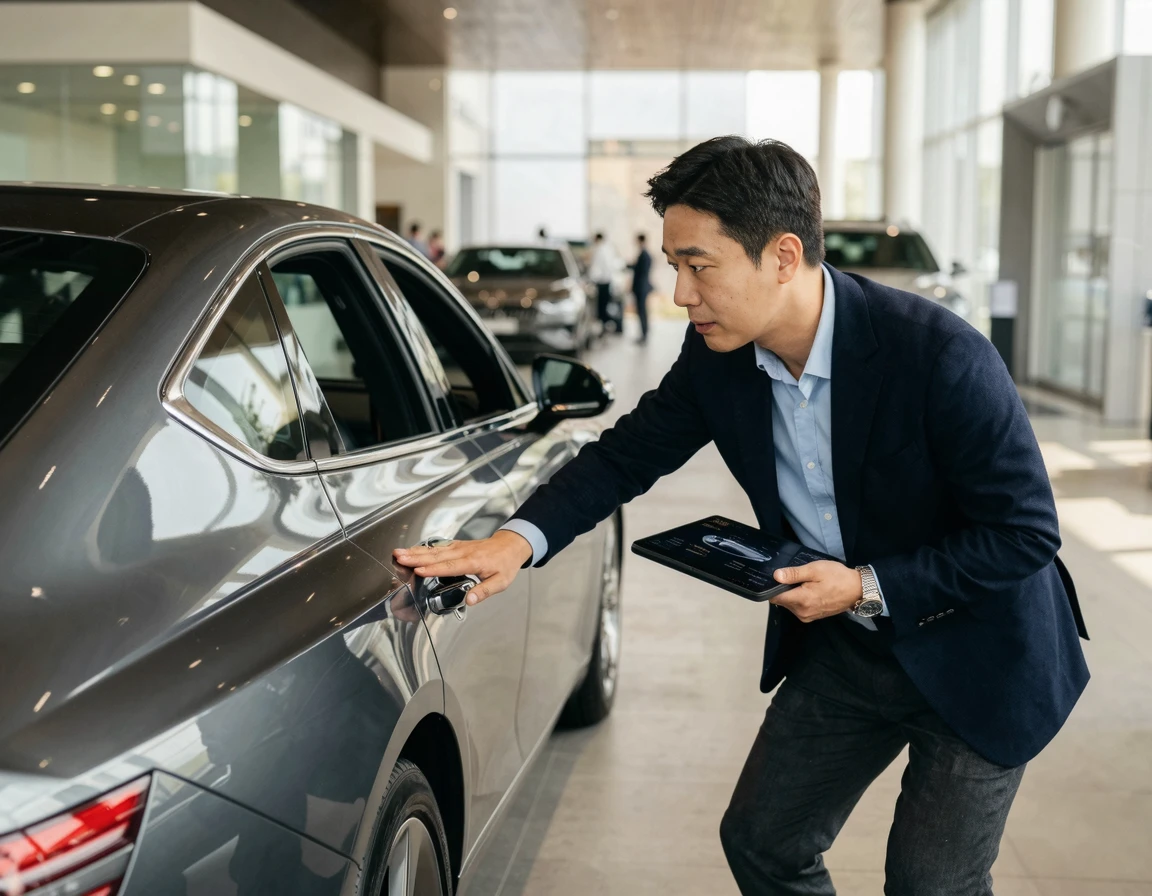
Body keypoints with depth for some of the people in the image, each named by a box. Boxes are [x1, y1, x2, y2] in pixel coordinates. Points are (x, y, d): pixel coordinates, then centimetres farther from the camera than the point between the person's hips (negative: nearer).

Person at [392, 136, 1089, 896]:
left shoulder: (941, 355, -29)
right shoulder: (717, 356, -13)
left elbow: (1027, 531, -22)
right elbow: (629, 453, -2)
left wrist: (868, 586, -25)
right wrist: (519, 540, -18)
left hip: (974, 655, -5)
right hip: (843, 644, 5)